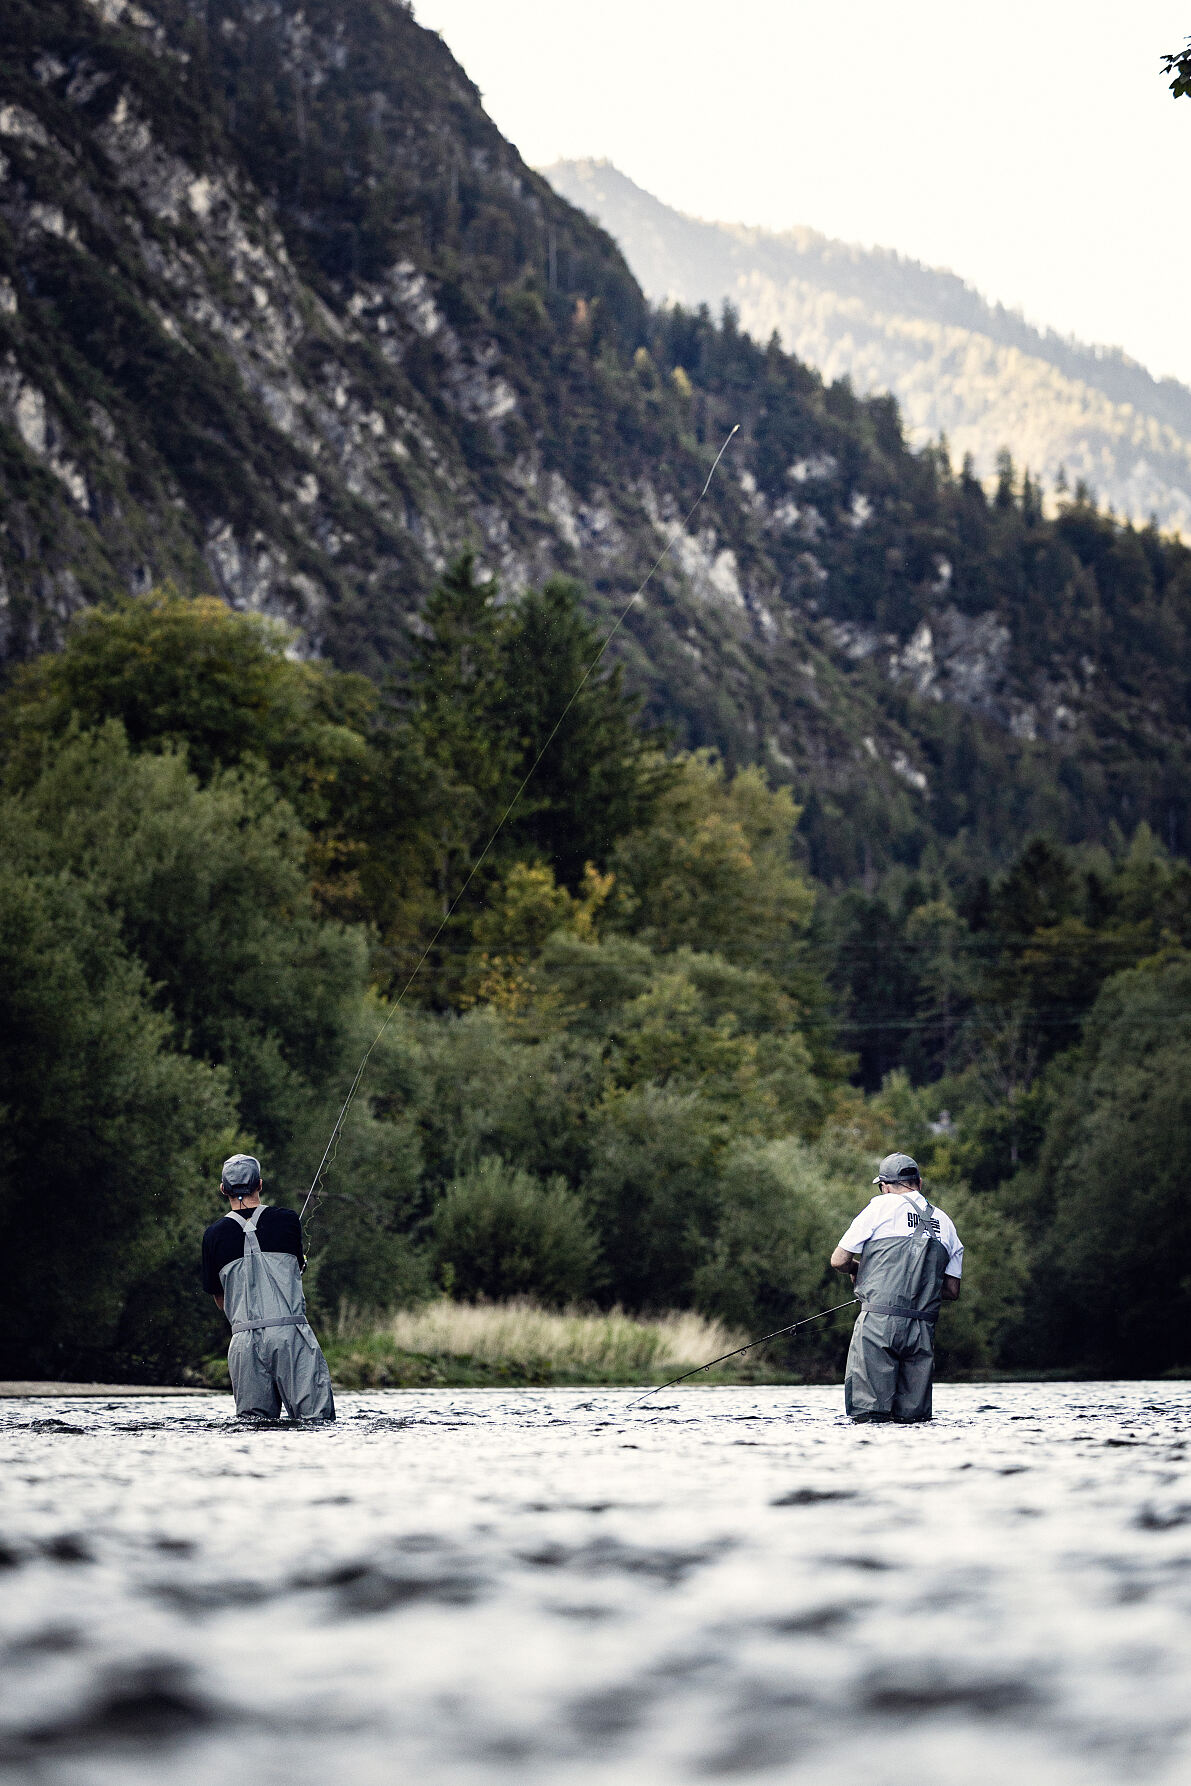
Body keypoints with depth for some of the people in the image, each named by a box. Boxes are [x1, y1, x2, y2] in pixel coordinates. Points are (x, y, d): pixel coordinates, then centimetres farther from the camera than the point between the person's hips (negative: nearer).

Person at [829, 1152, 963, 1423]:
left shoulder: (882, 1207, 3)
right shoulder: (945, 1224, 18)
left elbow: (839, 1260, 3)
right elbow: (952, 1291, 19)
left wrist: (857, 1268, 25)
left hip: (880, 1321, -4)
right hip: (922, 1330, 4)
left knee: (868, 1416, -6)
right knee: (914, 1418, 5)